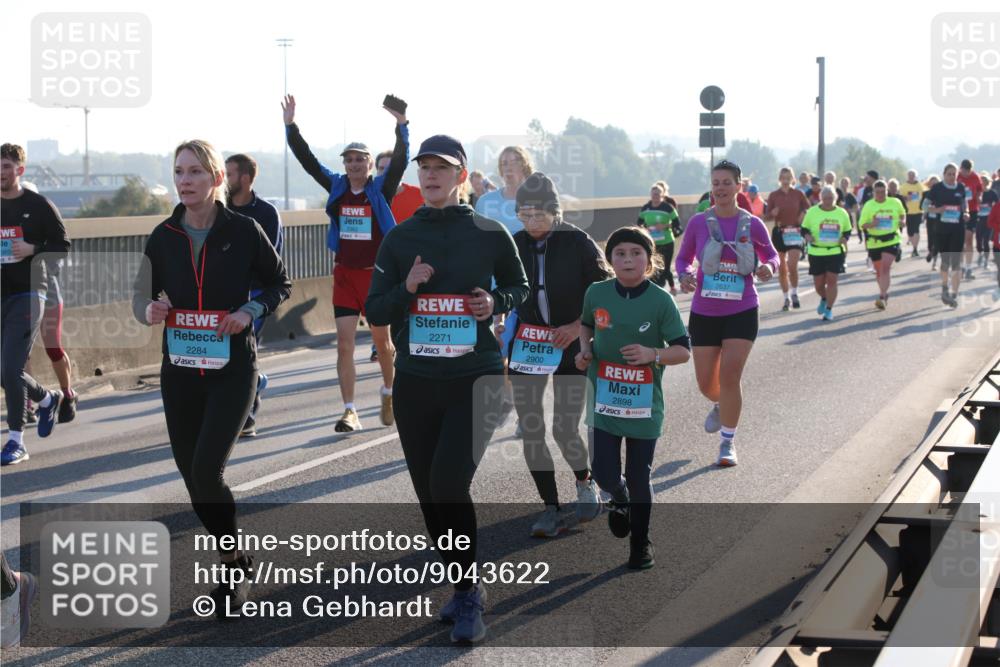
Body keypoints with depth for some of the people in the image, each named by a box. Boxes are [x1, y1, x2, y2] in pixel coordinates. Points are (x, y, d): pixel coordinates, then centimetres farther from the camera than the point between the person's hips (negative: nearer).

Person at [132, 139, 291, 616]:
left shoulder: (242, 230, -6)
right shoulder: (164, 236, 2)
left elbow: (280, 283, 5)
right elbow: (143, 292, 9)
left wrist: (251, 312, -12)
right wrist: (149, 310, -14)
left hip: (232, 368, -4)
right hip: (179, 370, 4)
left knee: (207, 470, -15)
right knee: (191, 474, 7)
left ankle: (234, 568, 4)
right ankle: (235, 561, 27)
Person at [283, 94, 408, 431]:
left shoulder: (381, 189, -4)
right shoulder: (337, 187, 4)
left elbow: (400, 161, -18)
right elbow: (307, 159, 3)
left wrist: (402, 126, -31)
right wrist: (290, 126, -5)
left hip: (376, 274, -2)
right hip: (345, 274, 2)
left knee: (382, 340, 12)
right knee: (345, 343, -4)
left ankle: (388, 392, 37)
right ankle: (350, 412, -3)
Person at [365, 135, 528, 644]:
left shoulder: (490, 234, -1)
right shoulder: (399, 239, 6)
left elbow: (519, 287, 14)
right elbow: (375, 312, 6)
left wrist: (495, 303, -7)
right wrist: (407, 288, -13)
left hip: (475, 377, -4)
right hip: (415, 382, 4)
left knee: (449, 482, -19)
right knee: (429, 495, 8)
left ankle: (467, 596, -4)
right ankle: (465, 590, 27)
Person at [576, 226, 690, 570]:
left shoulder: (660, 301, -10)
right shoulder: (597, 293, -3)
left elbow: (683, 350, -7)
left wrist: (653, 354, -24)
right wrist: (585, 350, 0)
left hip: (644, 403, -2)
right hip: (604, 400, 2)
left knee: (638, 479, 7)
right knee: (606, 475, -5)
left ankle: (641, 543, 27)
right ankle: (620, 500, 33)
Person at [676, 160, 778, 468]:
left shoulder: (752, 224, -4)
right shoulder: (698, 222, -3)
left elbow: (771, 255, 9)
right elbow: (683, 257, 7)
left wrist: (769, 267, -13)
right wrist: (685, 275, -15)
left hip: (742, 312, -2)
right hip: (704, 312, 2)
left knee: (730, 375, -12)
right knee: (706, 383, 8)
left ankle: (727, 442, 5)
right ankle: (721, 405, 46)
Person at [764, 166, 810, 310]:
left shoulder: (798, 194, 1)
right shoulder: (773, 195, 2)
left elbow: (808, 209, 11)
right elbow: (767, 216, 3)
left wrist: (803, 215, -10)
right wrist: (773, 213, -18)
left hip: (795, 232, -2)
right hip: (778, 232, 2)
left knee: (792, 266, -15)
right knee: (781, 268, 6)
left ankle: (794, 293, 6)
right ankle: (786, 298, 18)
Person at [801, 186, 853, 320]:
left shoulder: (842, 213, 4)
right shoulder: (812, 212, -1)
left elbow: (847, 231, 13)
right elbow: (804, 229, 5)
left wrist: (844, 238, -9)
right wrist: (808, 236, -17)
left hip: (835, 252, 0)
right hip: (816, 253, 0)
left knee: (831, 280, -6)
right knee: (818, 283, 6)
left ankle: (829, 309, 5)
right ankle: (824, 299, 39)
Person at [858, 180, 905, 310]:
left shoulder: (895, 203, 1)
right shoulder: (868, 206, -1)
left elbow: (902, 213, 20)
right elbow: (862, 224, -3)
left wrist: (902, 221, -1)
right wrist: (870, 224, -24)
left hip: (891, 241, -2)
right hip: (874, 242, 2)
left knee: (885, 268, -17)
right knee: (879, 271, 13)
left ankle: (882, 297, -21)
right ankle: (885, 293, 35)